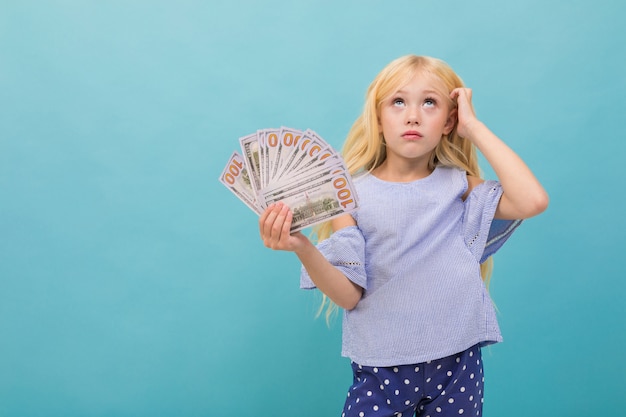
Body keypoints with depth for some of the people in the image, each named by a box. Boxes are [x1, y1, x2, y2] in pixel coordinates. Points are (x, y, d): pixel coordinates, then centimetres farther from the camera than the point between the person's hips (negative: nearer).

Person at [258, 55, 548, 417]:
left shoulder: (459, 188, 0)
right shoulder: (354, 195, -4)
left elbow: (533, 201, -18)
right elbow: (349, 295, -8)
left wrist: (475, 128, -10)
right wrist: (303, 249, -27)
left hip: (456, 364, 1)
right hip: (381, 370, -1)